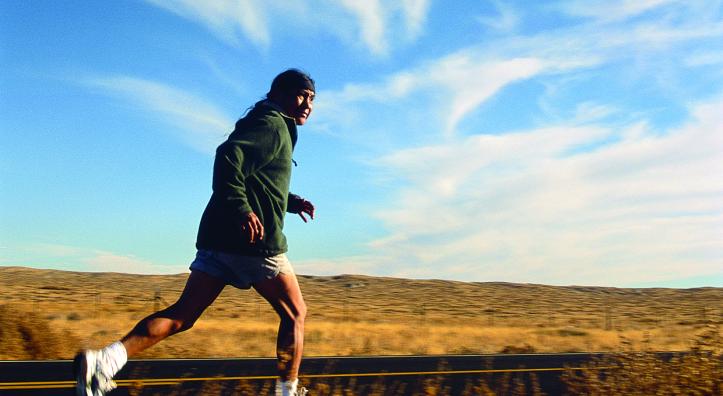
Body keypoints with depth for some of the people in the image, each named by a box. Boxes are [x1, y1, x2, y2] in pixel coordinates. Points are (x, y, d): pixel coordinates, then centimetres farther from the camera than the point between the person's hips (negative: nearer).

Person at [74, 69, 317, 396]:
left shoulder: (263, 125, 26)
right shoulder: (274, 126, -5)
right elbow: (229, 156, -22)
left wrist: (291, 202, 27)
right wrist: (242, 209, -28)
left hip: (216, 238, 9)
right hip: (253, 240, -9)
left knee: (182, 314, 3)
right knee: (295, 313, 8)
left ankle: (106, 359, -11)